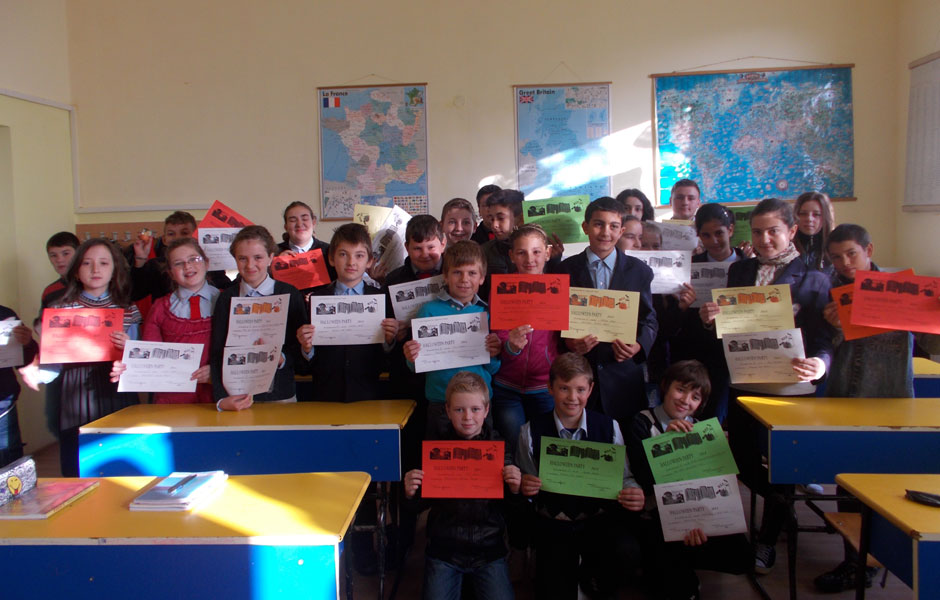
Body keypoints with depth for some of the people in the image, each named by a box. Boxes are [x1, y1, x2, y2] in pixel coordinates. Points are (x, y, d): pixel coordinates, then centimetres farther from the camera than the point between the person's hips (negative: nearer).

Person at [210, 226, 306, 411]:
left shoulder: (290, 294, 1)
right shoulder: (226, 298, 5)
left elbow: (301, 346, 1)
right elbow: (217, 354, 1)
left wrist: (282, 359, -20)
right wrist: (221, 399, -12)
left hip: (281, 395, -1)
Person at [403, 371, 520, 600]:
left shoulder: (499, 446, -3)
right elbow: (420, 506, 5)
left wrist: (515, 488, -17)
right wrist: (411, 494, -15)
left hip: (489, 551, 0)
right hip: (443, 550, 0)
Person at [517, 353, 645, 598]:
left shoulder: (609, 427, -2)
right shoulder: (531, 432, -2)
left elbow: (625, 477, 3)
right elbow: (527, 488, 6)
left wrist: (635, 495, -18)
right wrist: (526, 488, -16)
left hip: (602, 522, 1)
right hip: (553, 526, -1)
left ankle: (590, 575, 11)